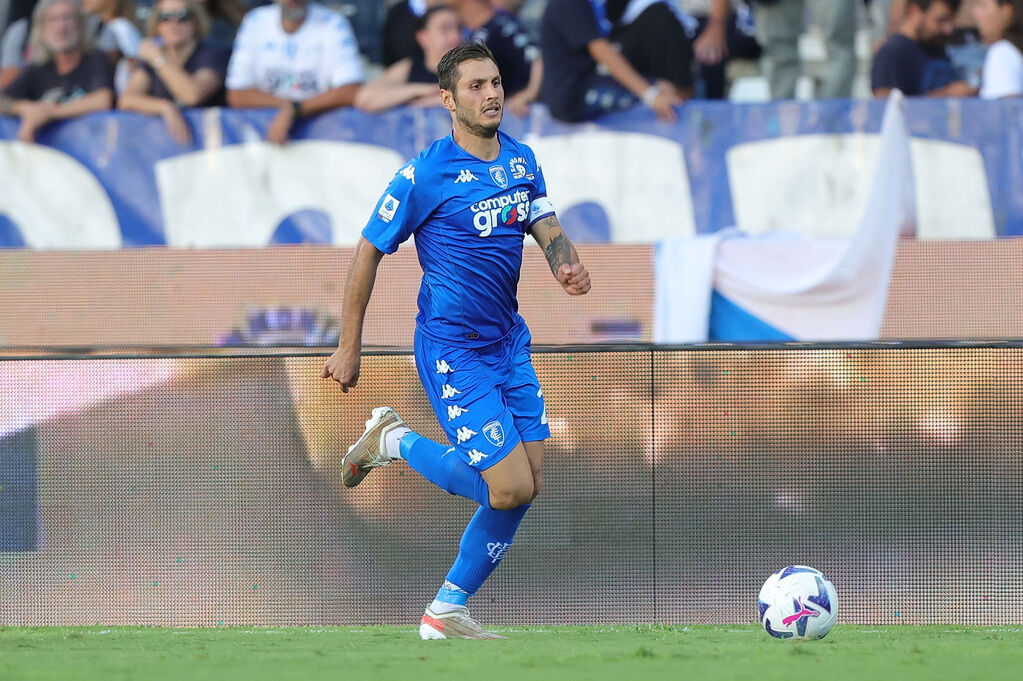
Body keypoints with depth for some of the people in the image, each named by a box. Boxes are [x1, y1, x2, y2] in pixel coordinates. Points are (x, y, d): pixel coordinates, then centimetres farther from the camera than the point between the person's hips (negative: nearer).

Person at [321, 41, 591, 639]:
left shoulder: (522, 160, 6)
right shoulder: (426, 175, -14)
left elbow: (548, 229, 6)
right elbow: (369, 252, -8)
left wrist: (569, 265, -19)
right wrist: (349, 348, -5)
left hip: (508, 340, 7)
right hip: (452, 349, -7)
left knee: (527, 484, 5)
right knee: (510, 487, -13)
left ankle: (448, 611, 17)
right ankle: (393, 442, 9)